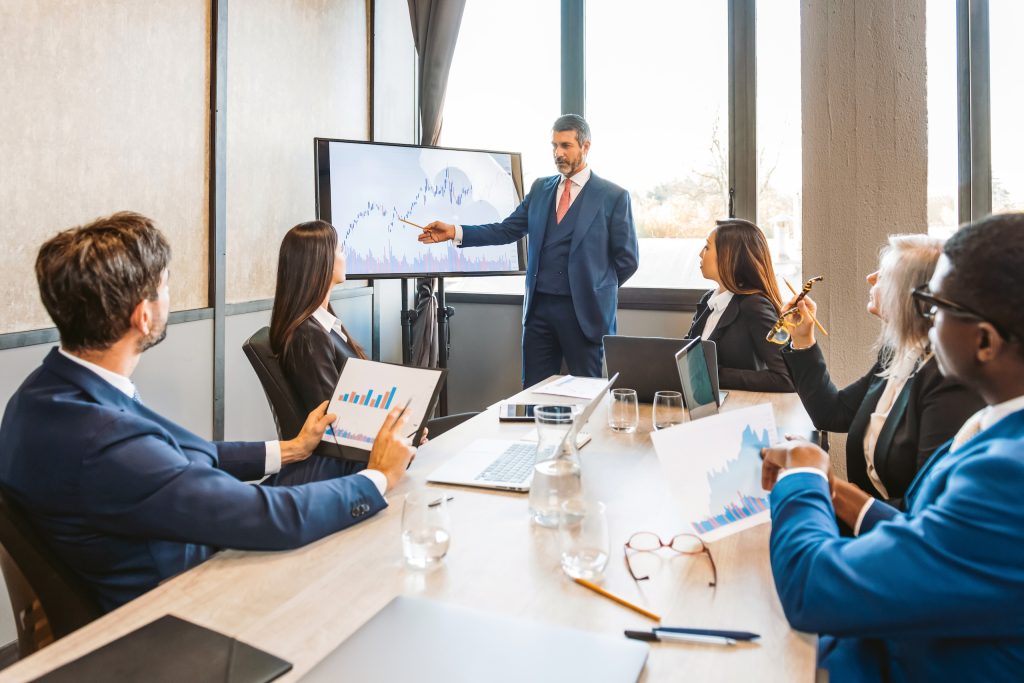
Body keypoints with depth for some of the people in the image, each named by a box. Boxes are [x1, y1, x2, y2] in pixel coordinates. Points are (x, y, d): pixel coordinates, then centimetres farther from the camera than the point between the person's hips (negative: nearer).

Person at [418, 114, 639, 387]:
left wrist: (599, 290, 6)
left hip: (585, 311, -4)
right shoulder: (540, 188, 12)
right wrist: (455, 232, -3)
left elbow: (627, 258, 1)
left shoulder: (614, 196, -2)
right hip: (539, 306, 4)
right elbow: (506, 230, 7)